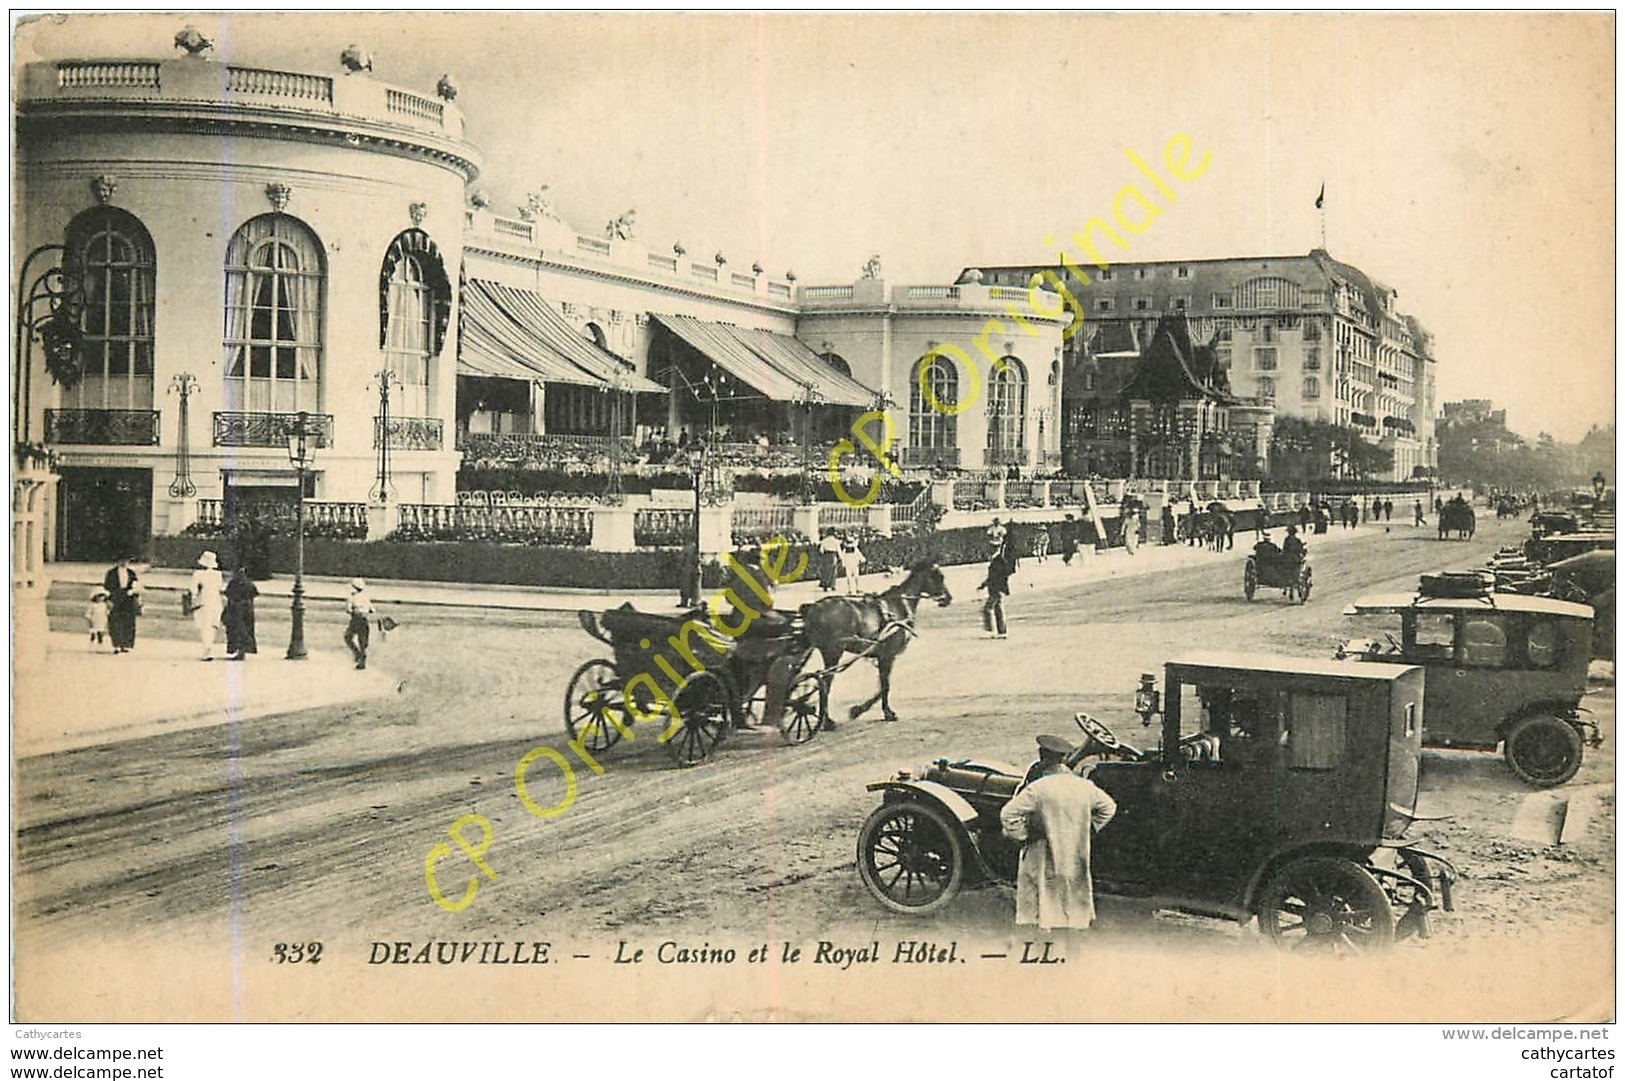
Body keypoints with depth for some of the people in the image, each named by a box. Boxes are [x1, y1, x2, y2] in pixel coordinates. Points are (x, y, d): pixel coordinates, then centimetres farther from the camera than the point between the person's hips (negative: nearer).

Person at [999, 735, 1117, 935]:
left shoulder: (1037, 789, -18)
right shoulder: (1084, 786, -1)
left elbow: (1008, 814, -21)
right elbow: (1109, 806, 14)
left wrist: (1020, 836, -7)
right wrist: (1089, 830, 18)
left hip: (1044, 860, -5)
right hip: (1076, 862, 5)